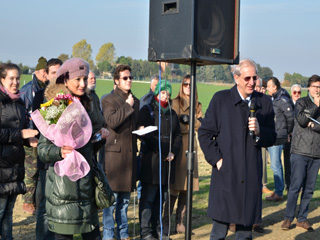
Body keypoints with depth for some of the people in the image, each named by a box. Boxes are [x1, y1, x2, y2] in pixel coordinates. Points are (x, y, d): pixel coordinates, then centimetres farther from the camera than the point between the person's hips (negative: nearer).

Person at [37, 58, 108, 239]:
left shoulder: (87, 107, 13)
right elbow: (42, 149, -9)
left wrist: (101, 138, 2)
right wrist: (60, 151, -28)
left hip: (86, 182, 6)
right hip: (63, 183, -6)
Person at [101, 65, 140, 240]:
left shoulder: (135, 101, 17)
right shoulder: (108, 100, -4)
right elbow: (112, 122, -20)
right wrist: (127, 106, -14)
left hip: (130, 153, 6)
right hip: (114, 152, -6)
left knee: (125, 199, 13)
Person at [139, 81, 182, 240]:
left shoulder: (172, 114, 19)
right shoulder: (147, 110, 0)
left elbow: (178, 136, 18)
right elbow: (145, 135, -11)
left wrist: (173, 152, 0)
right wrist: (163, 152, -16)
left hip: (167, 162, 6)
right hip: (151, 161, -6)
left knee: (161, 198, 11)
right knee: (148, 198, -5)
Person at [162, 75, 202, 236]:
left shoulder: (197, 105, 16)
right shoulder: (176, 103, -1)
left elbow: (201, 124, 5)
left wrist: (188, 120, -10)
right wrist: (193, 124, -4)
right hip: (177, 146, -5)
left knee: (186, 187, 6)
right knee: (175, 187, -7)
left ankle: (180, 223, 14)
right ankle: (166, 223, 2)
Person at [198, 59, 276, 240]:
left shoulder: (265, 102, 8)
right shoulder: (221, 99, 1)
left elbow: (271, 139, 11)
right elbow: (205, 133, 3)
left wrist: (259, 132, -10)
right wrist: (216, 159, -7)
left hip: (251, 177, 2)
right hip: (225, 175, -2)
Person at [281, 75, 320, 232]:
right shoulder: (301, 102, 5)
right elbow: (301, 119, -12)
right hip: (300, 151, -3)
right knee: (295, 186, -5)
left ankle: (302, 218, 15)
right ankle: (288, 218, 6)